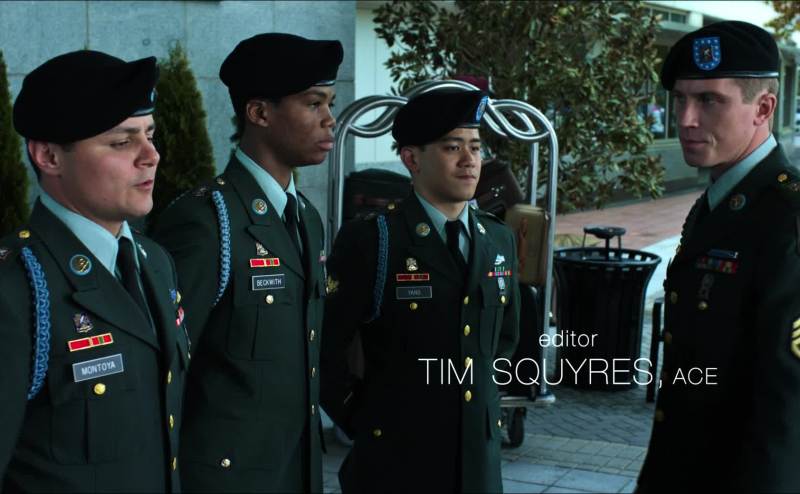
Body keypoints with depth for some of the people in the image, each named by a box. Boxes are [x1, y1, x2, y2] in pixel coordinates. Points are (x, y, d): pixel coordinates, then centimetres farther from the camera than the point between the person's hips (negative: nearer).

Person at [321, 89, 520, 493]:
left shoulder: (499, 240, 6)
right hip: (395, 459, -5)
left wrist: (479, 392, 13)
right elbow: (324, 348, -9)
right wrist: (361, 420, -3)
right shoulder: (369, 241, -12)